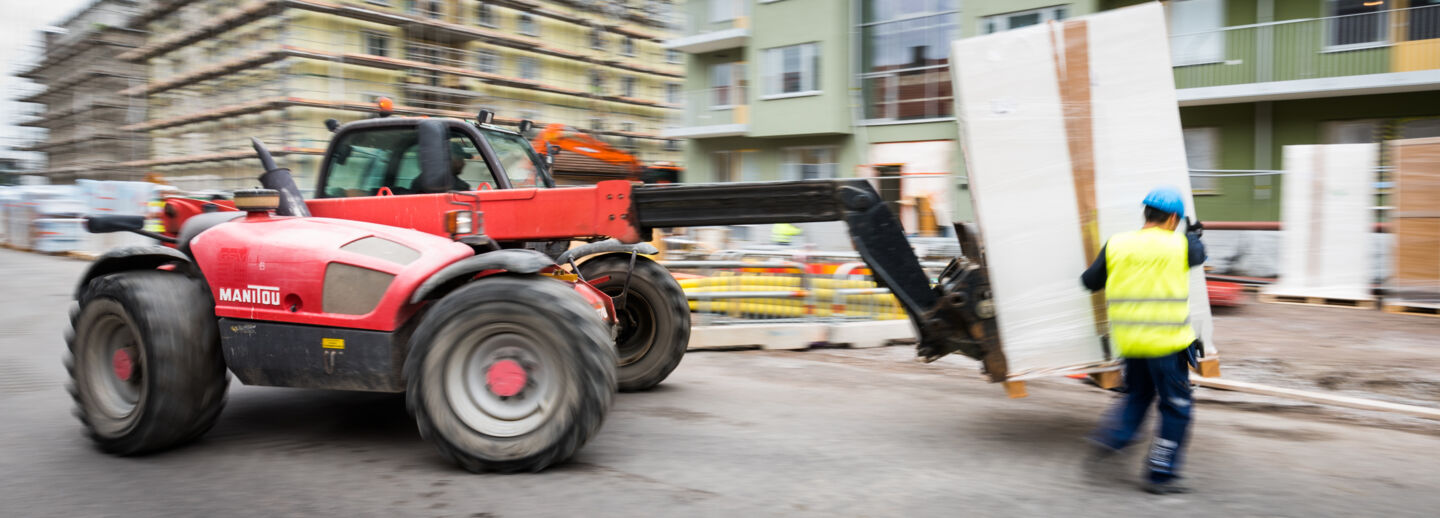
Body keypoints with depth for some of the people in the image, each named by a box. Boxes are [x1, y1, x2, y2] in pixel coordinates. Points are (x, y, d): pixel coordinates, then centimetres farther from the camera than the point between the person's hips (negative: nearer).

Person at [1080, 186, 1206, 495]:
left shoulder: (1116, 245, -1)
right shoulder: (1180, 246, -6)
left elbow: (1090, 281, 7)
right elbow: (1198, 255, 19)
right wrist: (1194, 235, 39)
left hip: (1128, 341, 4)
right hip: (1166, 342, -4)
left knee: (1138, 395, 25)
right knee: (1176, 407, 10)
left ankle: (1109, 440, 8)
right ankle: (1160, 475, 13)